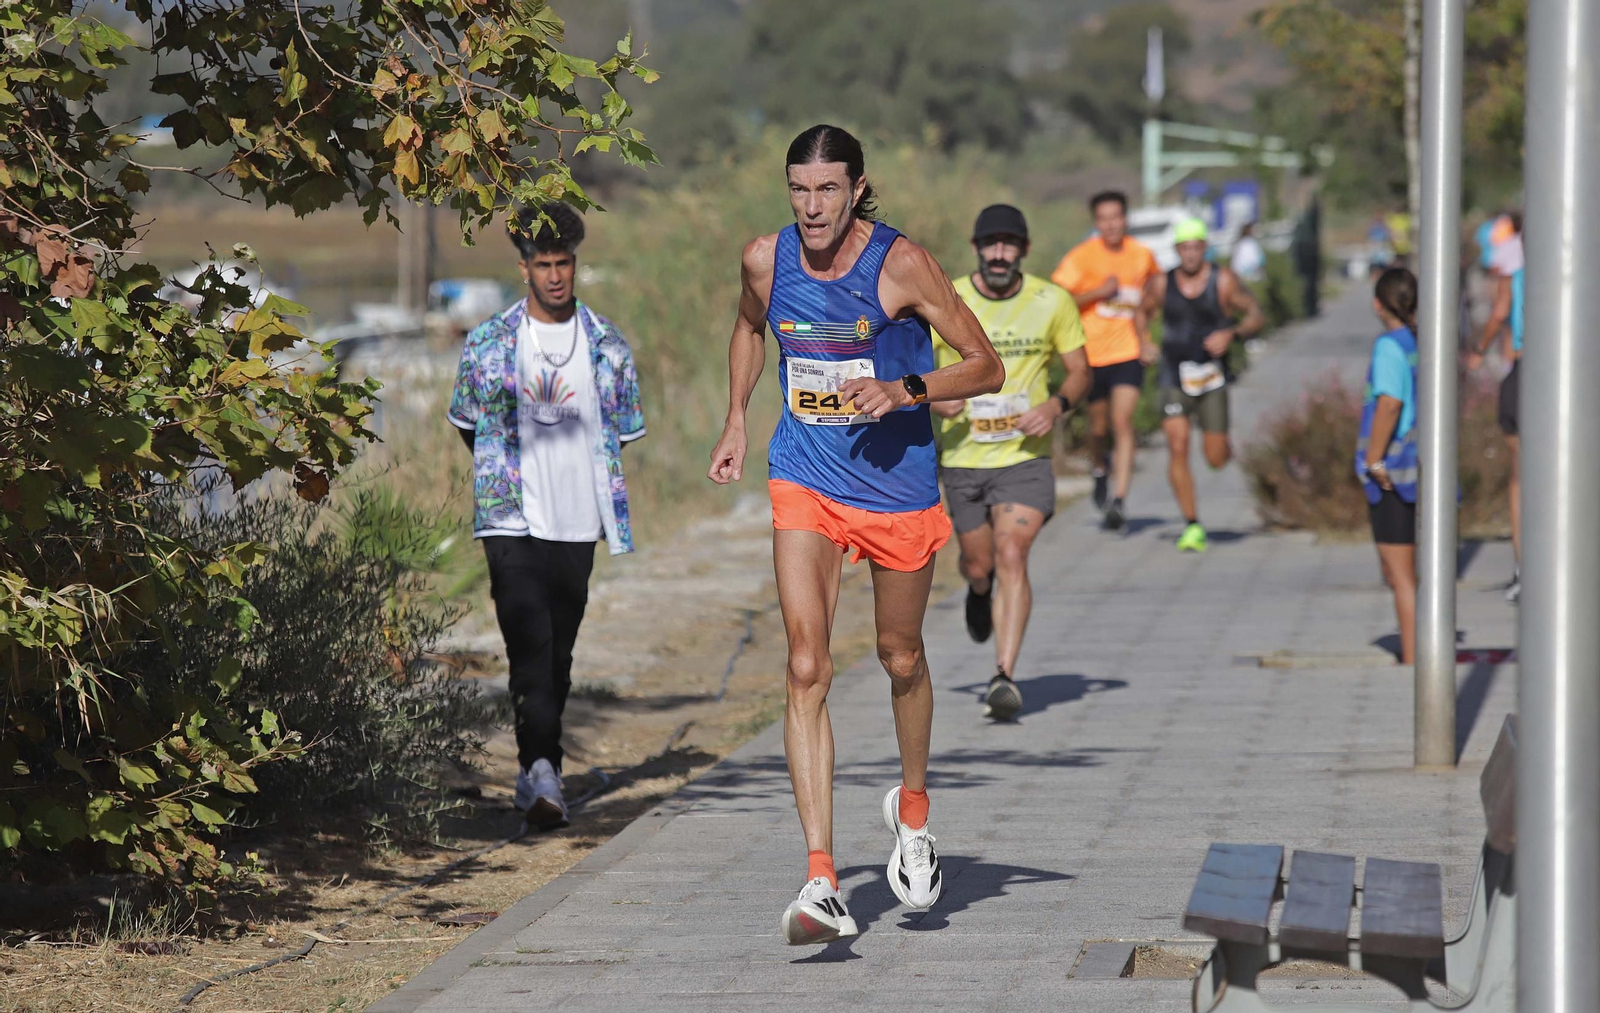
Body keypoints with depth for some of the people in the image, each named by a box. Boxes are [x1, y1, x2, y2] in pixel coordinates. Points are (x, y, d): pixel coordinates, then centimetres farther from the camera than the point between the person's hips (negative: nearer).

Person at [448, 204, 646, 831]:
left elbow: (621, 435, 14)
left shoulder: (607, 346, 6)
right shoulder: (487, 344, 2)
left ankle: (535, 776, 19)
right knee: (531, 647, -16)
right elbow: (468, 425, 14)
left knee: (558, 656, 8)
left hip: (578, 524, 2)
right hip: (512, 521, -2)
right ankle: (541, 772, -26)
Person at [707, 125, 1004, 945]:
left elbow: (986, 368, -9)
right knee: (807, 670, -13)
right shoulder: (766, 260, -4)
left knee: (900, 660, 16)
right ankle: (821, 881, -19)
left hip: (896, 483, -1)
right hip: (804, 483, 1)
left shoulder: (900, 265, -15)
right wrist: (736, 422, 13)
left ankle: (912, 808, 47)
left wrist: (907, 389, -24)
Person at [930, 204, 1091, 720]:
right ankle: (980, 593, 52)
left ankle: (1004, 677, -20)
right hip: (963, 458, 1)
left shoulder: (1052, 302, -3)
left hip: (1025, 455, -1)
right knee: (979, 565, 13)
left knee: (1012, 556, -18)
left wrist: (1057, 405, -15)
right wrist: (932, 397, -22)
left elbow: (1080, 371, 7)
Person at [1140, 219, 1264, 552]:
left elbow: (1256, 315, 0)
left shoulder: (1223, 281, -4)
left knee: (1216, 459, 0)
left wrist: (1232, 334, -18)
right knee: (1177, 448, -14)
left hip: (1212, 378, -1)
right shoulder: (1163, 284, 2)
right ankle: (1192, 525, -6)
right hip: (1174, 379, 1)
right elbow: (1143, 312, 20)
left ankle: (1225, 445, 40)